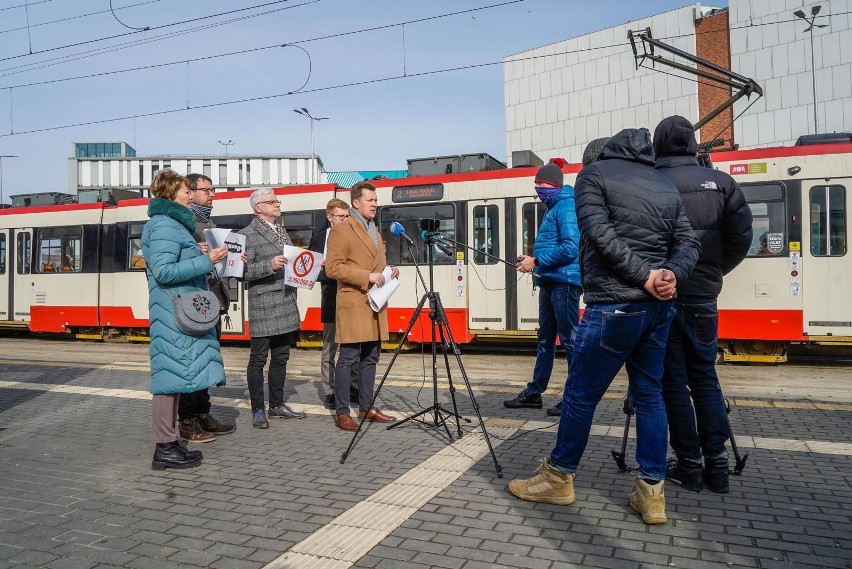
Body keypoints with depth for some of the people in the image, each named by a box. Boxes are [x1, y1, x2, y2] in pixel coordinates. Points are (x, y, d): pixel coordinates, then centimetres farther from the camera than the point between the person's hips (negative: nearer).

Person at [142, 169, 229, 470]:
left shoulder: (173, 224, 19)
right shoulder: (165, 226, -13)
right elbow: (163, 272, -21)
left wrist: (201, 258, 13)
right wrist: (206, 261, -19)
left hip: (180, 312, 10)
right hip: (173, 313, -10)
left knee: (175, 375, 12)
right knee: (171, 375, -6)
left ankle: (169, 443, 20)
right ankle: (165, 449, 1)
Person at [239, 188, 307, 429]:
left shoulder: (281, 231, 18)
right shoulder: (248, 234, -7)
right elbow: (244, 270, -14)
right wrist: (270, 265, -26)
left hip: (286, 304, 8)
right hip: (263, 305, -8)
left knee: (280, 357, 14)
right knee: (258, 359, 0)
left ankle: (277, 405, 24)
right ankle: (257, 411, 9)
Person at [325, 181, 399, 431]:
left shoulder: (375, 230, 20)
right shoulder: (341, 229, -7)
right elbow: (332, 268, -14)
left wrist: (388, 271, 8)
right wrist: (367, 276, -19)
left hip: (375, 303, 8)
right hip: (353, 304, -8)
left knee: (371, 357, 11)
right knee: (348, 358, -5)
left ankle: (366, 407, 20)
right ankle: (342, 413, 2)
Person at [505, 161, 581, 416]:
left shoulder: (566, 206, -11)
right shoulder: (554, 208, 19)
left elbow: (570, 247, -21)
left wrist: (536, 261, -16)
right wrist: (533, 260, 10)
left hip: (564, 282, -10)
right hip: (550, 282, 10)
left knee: (570, 340, -4)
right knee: (545, 339, 14)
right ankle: (534, 392, 22)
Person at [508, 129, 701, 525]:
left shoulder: (594, 174, 1)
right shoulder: (666, 185, 18)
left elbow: (599, 233, -13)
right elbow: (688, 243, 9)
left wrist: (645, 276, -13)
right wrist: (671, 273, -8)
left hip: (614, 305, -6)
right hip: (659, 306, 6)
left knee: (580, 394, 5)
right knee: (649, 395, 13)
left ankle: (558, 478, 19)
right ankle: (651, 492, 17)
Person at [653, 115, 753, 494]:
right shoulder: (721, 183, 3)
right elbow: (742, 238, 1)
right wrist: (713, 271, 16)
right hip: (703, 297, 4)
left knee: (674, 382, 6)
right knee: (705, 378, 15)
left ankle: (689, 466, 12)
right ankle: (717, 464, 17)